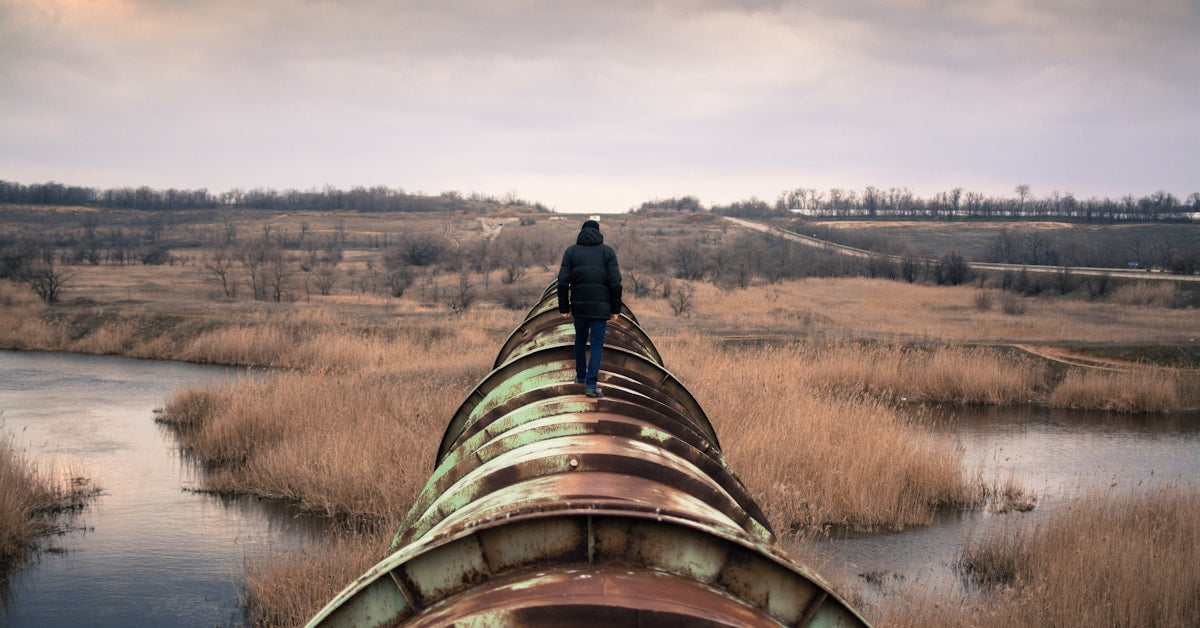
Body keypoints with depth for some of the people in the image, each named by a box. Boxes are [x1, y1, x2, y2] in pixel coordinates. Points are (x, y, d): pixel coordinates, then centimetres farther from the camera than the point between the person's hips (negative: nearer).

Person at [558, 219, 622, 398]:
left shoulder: (571, 251, 5)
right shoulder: (608, 251, 2)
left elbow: (563, 282, -3)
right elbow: (615, 283, -6)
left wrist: (564, 309, 3)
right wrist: (615, 309, 0)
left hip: (579, 305, 2)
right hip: (600, 307, -2)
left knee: (580, 340, 23)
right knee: (597, 345, 2)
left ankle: (581, 375, 37)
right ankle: (591, 384, -8)